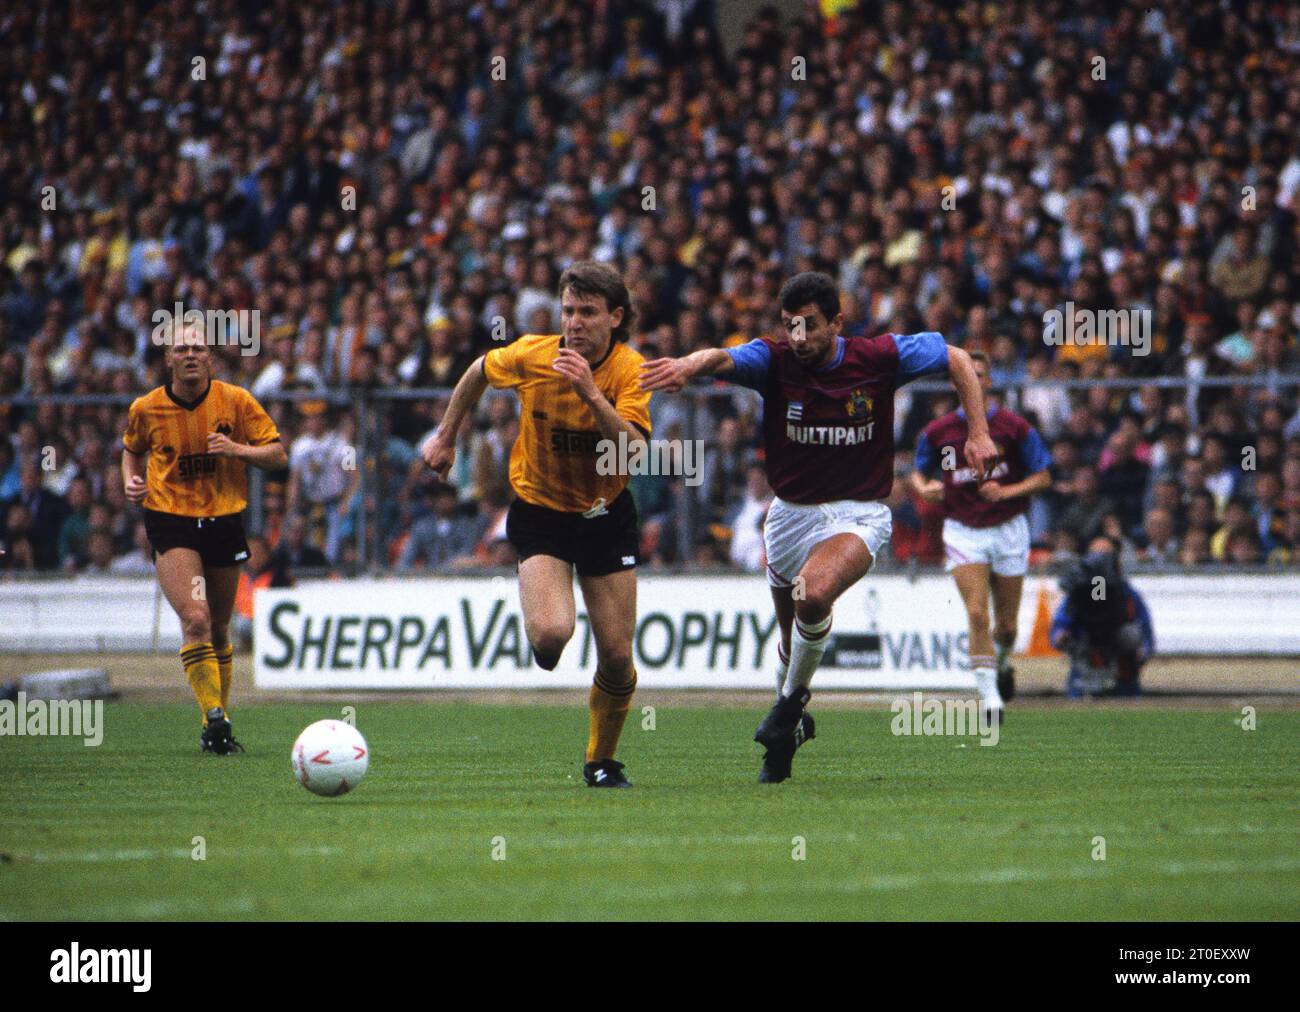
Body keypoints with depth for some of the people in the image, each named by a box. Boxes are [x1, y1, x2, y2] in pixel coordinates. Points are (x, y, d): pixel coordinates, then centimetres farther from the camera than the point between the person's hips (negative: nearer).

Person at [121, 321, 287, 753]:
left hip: (225, 521, 2)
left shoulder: (236, 401, -4)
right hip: (171, 525, -2)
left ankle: (216, 728, 23)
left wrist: (237, 449, -18)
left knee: (218, 631, 10)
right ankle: (214, 715, -19)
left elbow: (278, 455, -1)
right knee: (196, 619, -21)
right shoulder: (145, 409, -3)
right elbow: (132, 450, 18)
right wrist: (132, 480, -3)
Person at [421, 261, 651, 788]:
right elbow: (479, 373, 9)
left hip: (606, 516, 1)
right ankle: (543, 654, 14)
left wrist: (591, 394, -38)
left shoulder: (631, 370, -14)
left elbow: (635, 450, -27)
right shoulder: (531, 355, -13)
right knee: (550, 634, -25)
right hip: (539, 512, -1)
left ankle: (601, 762, 24)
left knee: (617, 658, -1)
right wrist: (446, 437, 16)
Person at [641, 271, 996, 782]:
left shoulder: (878, 357, -11)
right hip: (791, 513, 3)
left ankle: (791, 700, -7)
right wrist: (694, 363, -59)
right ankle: (790, 728, 43)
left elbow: (956, 357, 4)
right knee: (792, 639, 15)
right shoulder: (774, 360, -11)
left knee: (813, 596, -31)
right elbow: (725, 358, -34)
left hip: (858, 514, -3)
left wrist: (979, 431, -4)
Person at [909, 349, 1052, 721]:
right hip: (963, 532, 0)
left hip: (1008, 528, 0)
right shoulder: (937, 432, -1)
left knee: (1006, 625, 7)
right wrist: (925, 488, -10)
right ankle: (990, 697, -16)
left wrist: (1006, 491, -18)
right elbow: (919, 472, 14)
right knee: (977, 614, -17)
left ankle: (1001, 663, 42)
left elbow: (1044, 478, -2)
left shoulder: (1014, 427, -6)